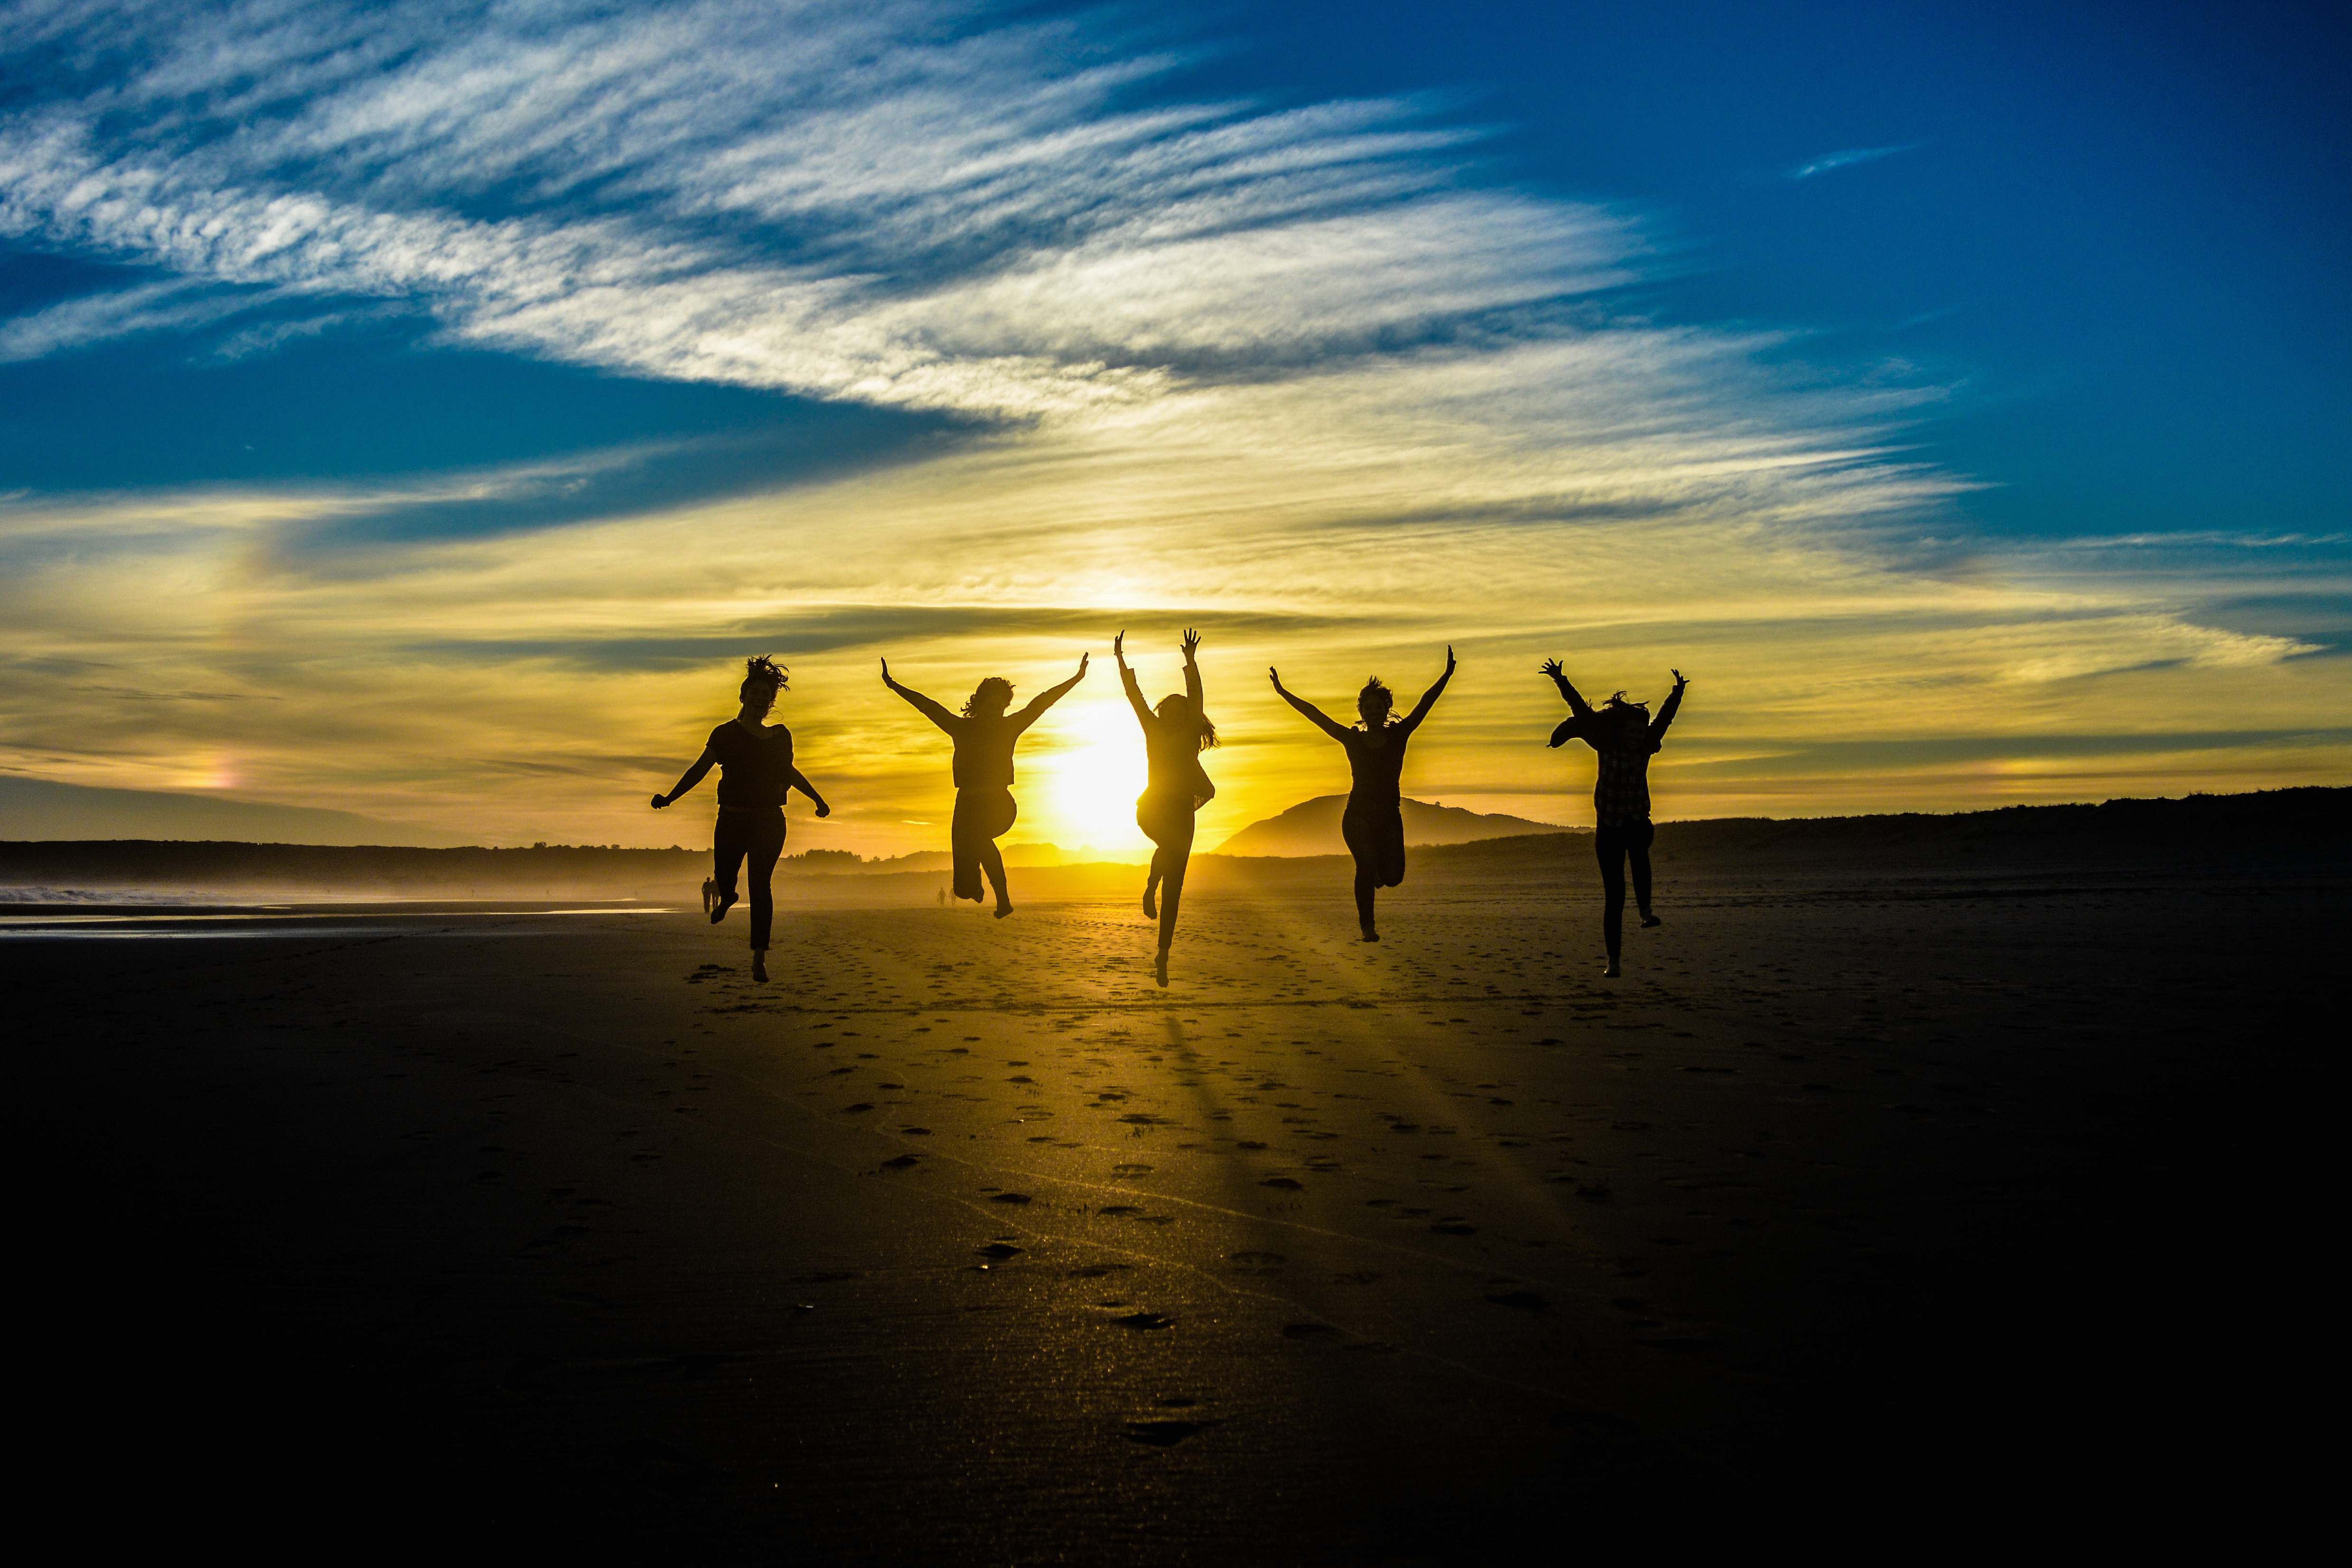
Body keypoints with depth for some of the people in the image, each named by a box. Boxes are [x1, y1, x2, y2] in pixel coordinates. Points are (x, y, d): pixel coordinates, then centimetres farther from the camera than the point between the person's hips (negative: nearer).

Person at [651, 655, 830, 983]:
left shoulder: (781, 736, 11)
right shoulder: (726, 734, 2)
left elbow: (790, 772, 27)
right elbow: (700, 769, 1)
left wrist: (818, 799, 32)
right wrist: (669, 798, -9)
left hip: (770, 821, 1)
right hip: (733, 820, -1)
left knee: (760, 885, -9)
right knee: (725, 880, 1)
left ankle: (759, 958, -8)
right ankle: (721, 894, 43)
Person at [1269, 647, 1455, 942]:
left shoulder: (1399, 735, 4)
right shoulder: (1352, 739, 5)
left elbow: (1425, 704, -3)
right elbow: (1316, 715, 4)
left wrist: (1446, 676, -12)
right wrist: (1283, 693, 2)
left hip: (1389, 816, 1)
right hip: (1357, 815, -1)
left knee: (1392, 877, -7)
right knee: (1366, 864, -23)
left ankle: (1377, 869, 31)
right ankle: (1367, 925, -13)